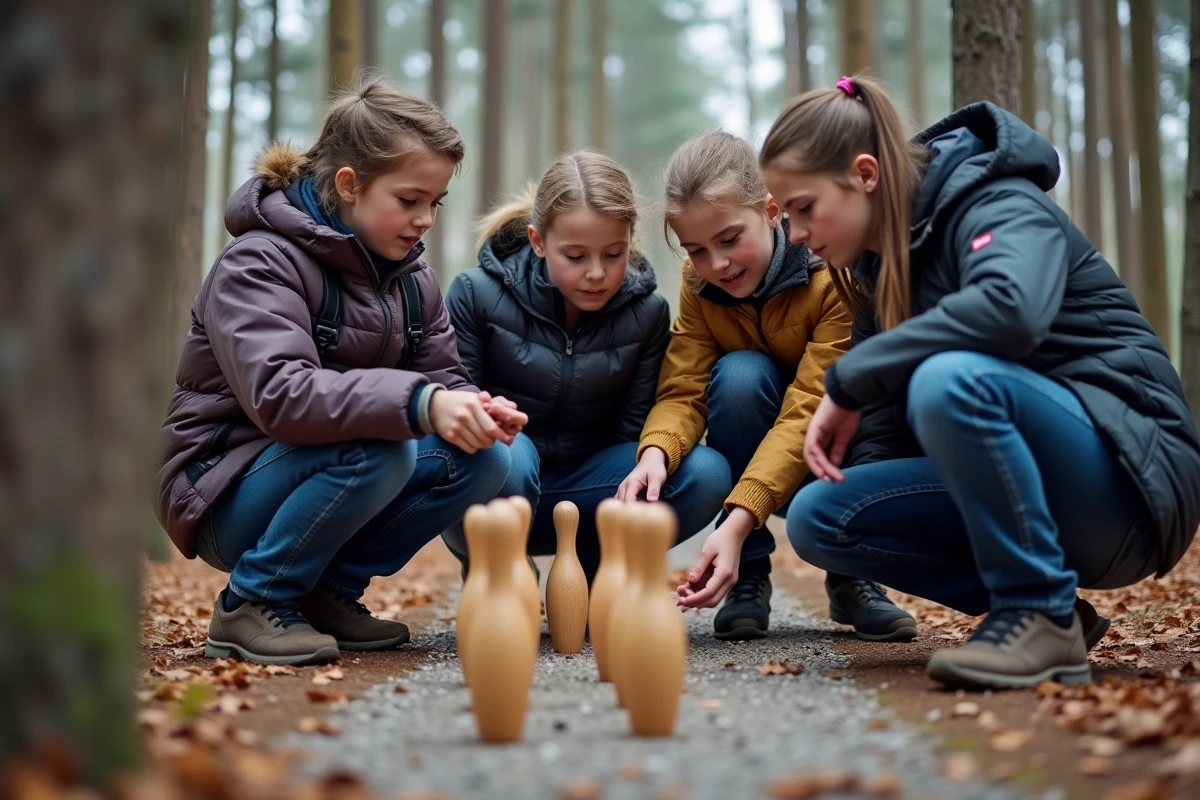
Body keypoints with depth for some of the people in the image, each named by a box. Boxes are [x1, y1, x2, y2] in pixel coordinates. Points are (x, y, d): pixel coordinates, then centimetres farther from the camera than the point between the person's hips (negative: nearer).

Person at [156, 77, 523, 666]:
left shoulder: (410, 276, 7)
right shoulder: (259, 263, -18)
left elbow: (442, 377, 4)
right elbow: (277, 395, -33)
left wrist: (477, 410, -21)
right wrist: (418, 404, -44)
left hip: (317, 475, 7)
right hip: (225, 495, -7)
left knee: (482, 460, -15)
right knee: (378, 450, -34)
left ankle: (328, 592, -1)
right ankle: (251, 605, -14)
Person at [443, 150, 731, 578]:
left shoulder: (647, 313, -4)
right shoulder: (477, 295, -11)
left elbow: (633, 432, -5)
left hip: (581, 487, 3)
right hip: (494, 492, -2)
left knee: (705, 474, -22)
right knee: (507, 455, -39)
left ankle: (587, 573, 0)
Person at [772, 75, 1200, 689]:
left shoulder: (998, 205, -14)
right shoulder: (880, 264, 10)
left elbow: (1012, 307, -39)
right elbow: (886, 430, 8)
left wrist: (848, 382, -29)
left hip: (1133, 479, -8)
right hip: (1020, 489, 8)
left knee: (951, 378, -35)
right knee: (816, 517, -7)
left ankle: (1042, 617, -18)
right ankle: (1034, 610, -2)